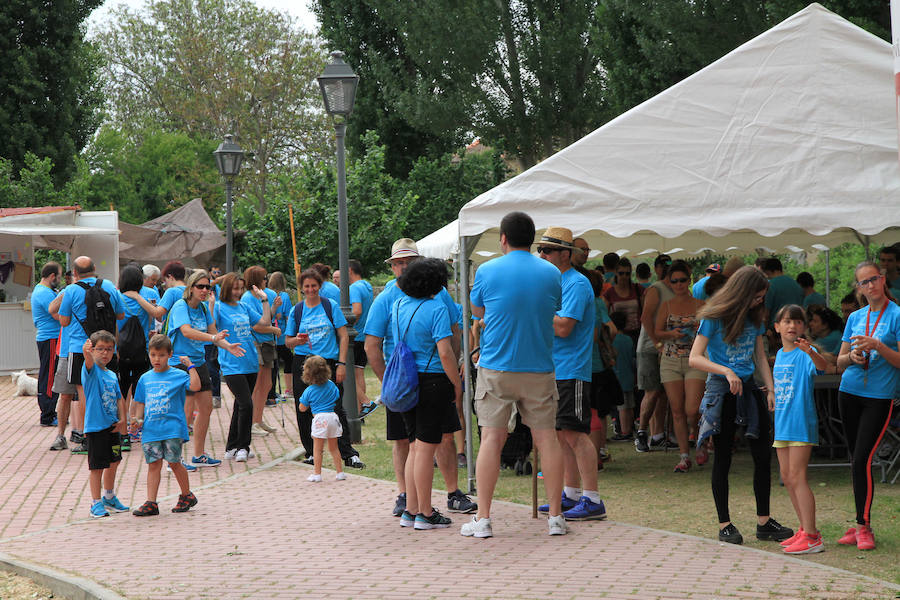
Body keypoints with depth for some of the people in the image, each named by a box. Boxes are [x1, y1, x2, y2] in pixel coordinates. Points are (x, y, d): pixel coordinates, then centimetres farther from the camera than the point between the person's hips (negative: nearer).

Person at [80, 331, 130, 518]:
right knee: (97, 466, -3)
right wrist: (87, 352, -55)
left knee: (113, 462, 18)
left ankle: (109, 497, 35)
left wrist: (122, 420, 2)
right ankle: (96, 503, 5)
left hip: (112, 426, 7)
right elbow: (89, 362, -32)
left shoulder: (112, 375, 11)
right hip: (95, 426, -7)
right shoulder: (91, 370, -9)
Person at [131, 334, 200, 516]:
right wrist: (138, 419, 3)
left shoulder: (178, 375, 0)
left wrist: (190, 365, -14)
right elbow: (141, 403, 18)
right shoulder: (145, 378, 13)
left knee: (174, 462, 0)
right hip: (150, 430, 4)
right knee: (153, 464, 3)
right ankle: (151, 503, 1)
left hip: (172, 428, -4)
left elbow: (195, 386, -16)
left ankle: (187, 495, 19)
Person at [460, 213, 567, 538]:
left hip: (496, 369, -1)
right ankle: (556, 517, 8)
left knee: (492, 439, 1)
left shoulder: (487, 271, -3)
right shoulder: (551, 273, 3)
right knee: (546, 438, 6)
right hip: (539, 369, 2)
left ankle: (482, 519, 1)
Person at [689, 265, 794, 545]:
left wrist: (771, 390, 2)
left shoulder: (755, 318, 9)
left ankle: (764, 522, 12)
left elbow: (760, 357, 14)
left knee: (763, 454, 3)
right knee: (723, 458, 2)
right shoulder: (714, 317, -9)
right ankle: (725, 525, 9)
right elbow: (695, 358, -13)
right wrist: (726, 371, -25)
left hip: (748, 388, 6)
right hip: (721, 392, -5)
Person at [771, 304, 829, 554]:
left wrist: (810, 351, -50)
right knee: (787, 477, 12)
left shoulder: (804, 354, -11)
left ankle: (812, 536, -10)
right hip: (782, 423, 8)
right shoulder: (779, 354, 13)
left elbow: (822, 366, -34)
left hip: (801, 423, -8)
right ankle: (805, 529, 23)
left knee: (797, 476, -12)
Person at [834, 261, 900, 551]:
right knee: (856, 461, 7)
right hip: (849, 393, 5)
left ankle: (864, 526, -4)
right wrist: (852, 356, -7)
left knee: (862, 461, -11)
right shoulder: (855, 317, 11)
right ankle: (861, 523, 14)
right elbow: (839, 361, 15)